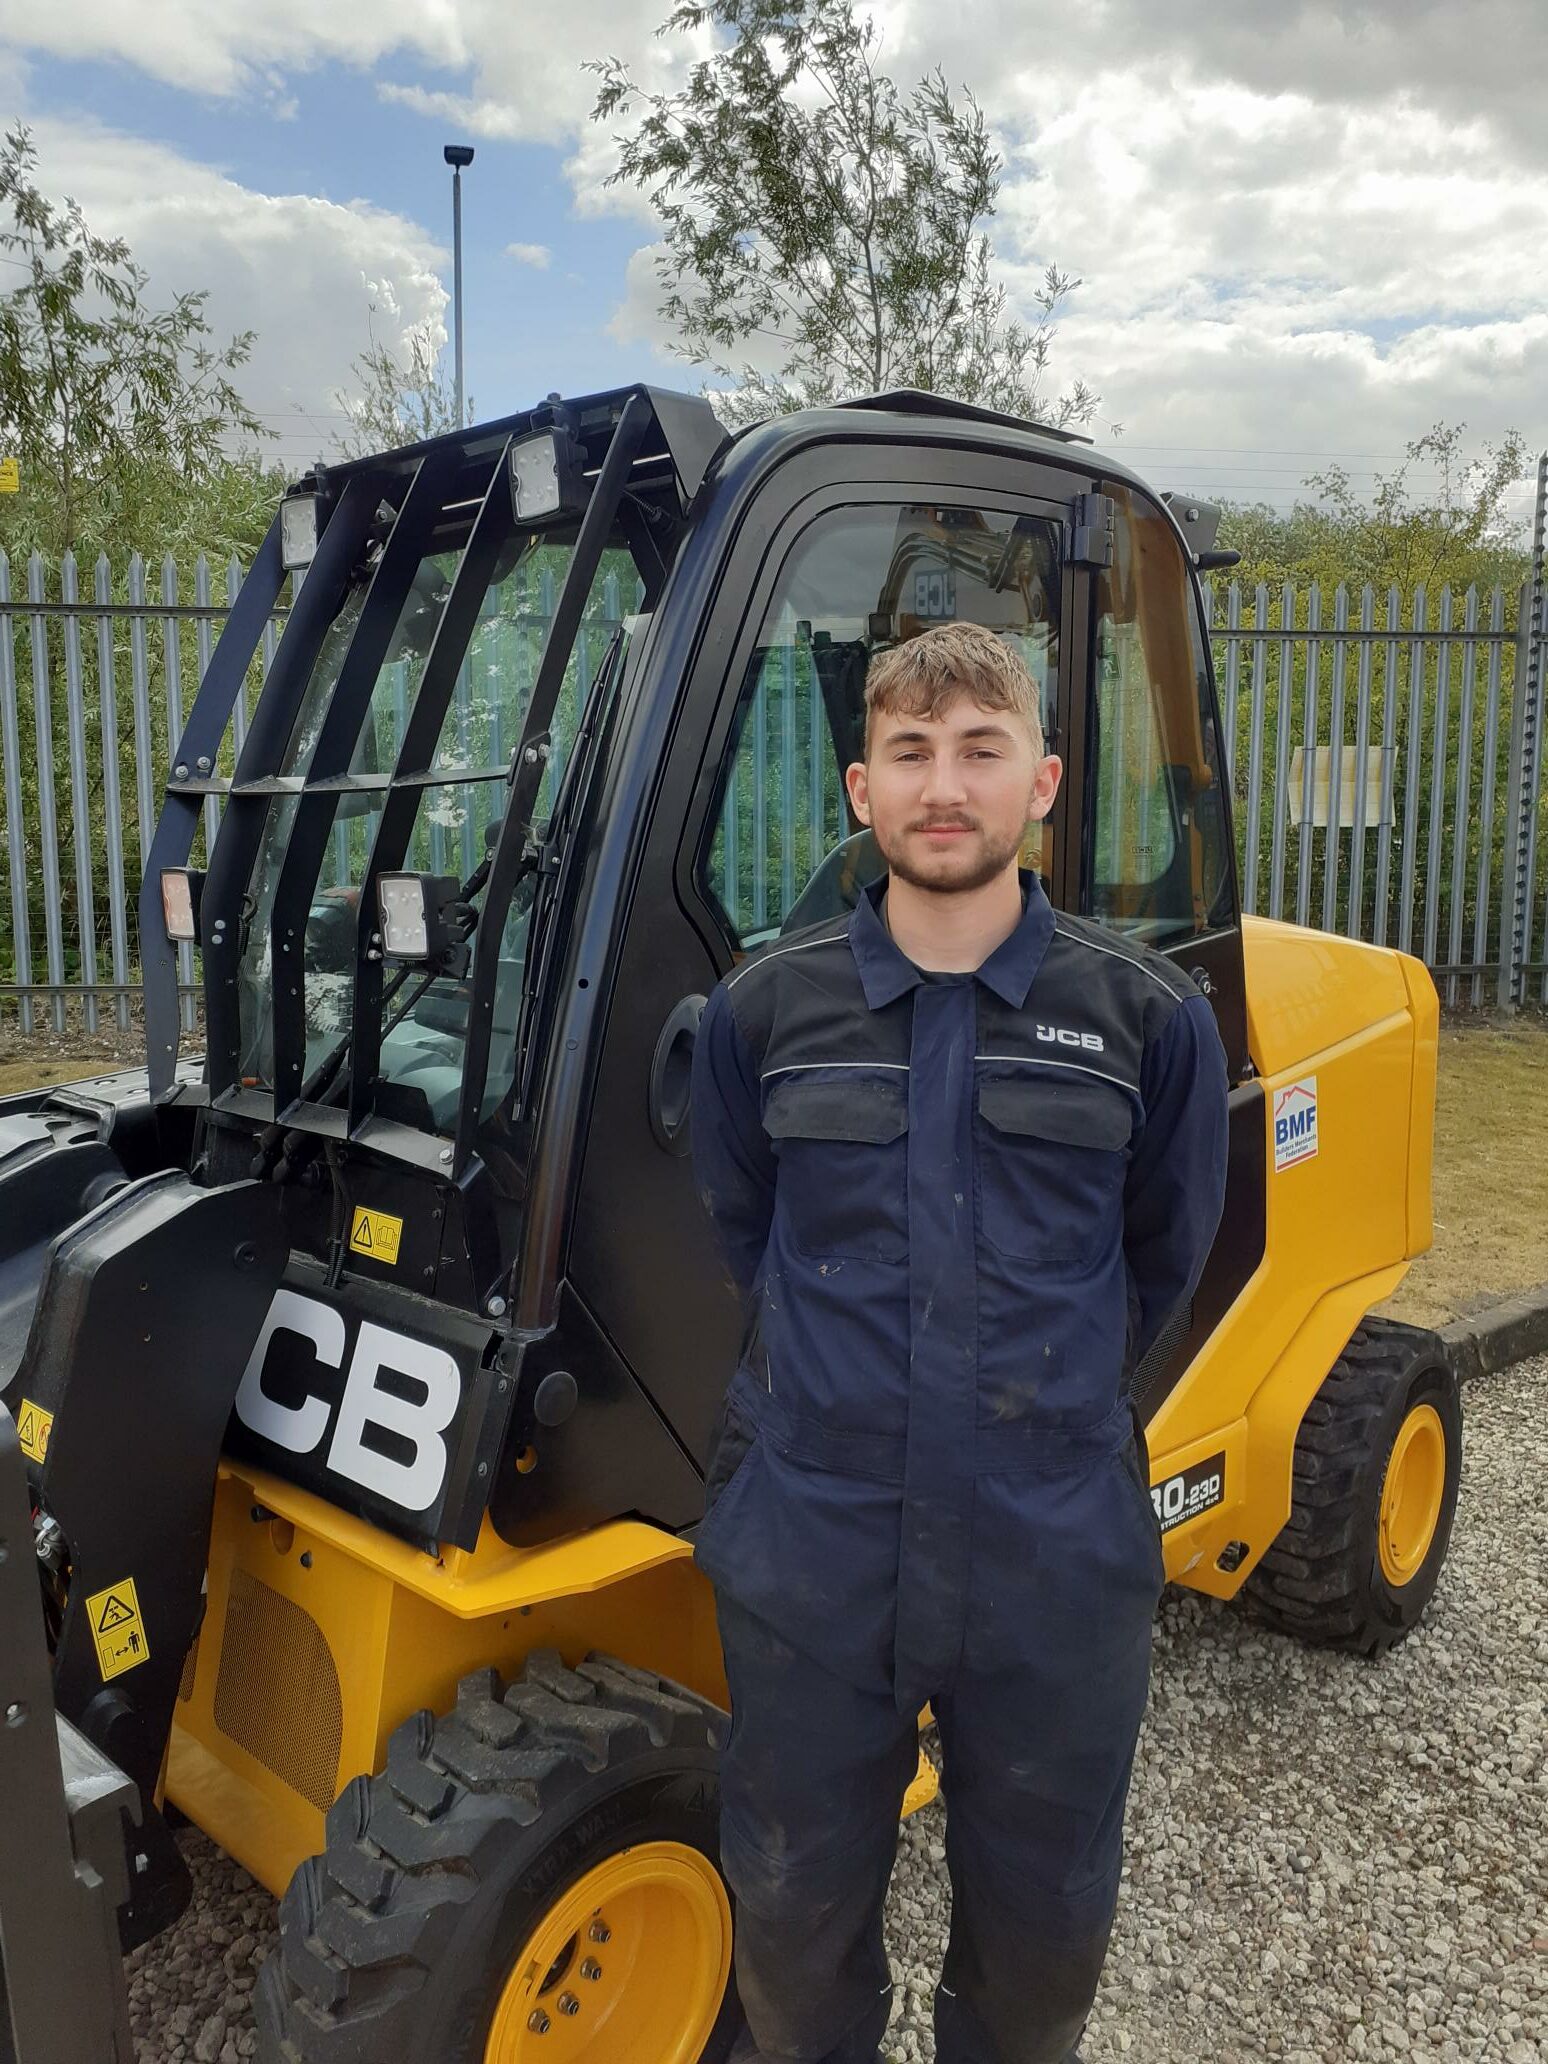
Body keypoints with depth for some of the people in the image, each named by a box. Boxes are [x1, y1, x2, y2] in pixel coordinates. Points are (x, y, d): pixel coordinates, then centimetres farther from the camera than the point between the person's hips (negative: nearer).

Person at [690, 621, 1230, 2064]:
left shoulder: (1146, 1017, -7)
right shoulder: (762, 1011, -5)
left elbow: (1164, 1256, 8)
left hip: (1058, 1563, 0)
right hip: (810, 1551, 1)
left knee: (1042, 1926, 21)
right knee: (797, 1914, 20)